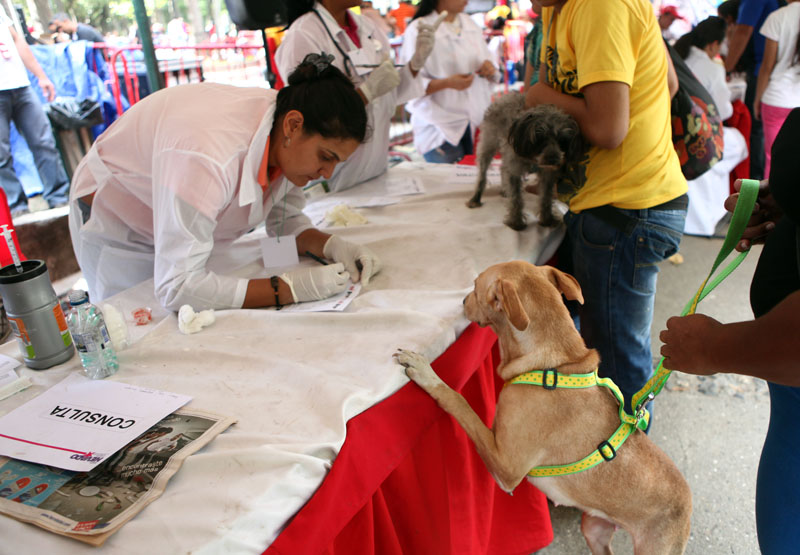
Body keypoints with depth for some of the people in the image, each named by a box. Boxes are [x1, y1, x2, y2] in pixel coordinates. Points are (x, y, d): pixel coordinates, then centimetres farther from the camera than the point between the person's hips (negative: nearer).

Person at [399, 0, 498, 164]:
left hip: (479, 123, 5)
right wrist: (446, 83, -24)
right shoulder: (418, 30, -7)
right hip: (440, 129, -5)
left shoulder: (469, 23, 14)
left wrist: (490, 69, -3)